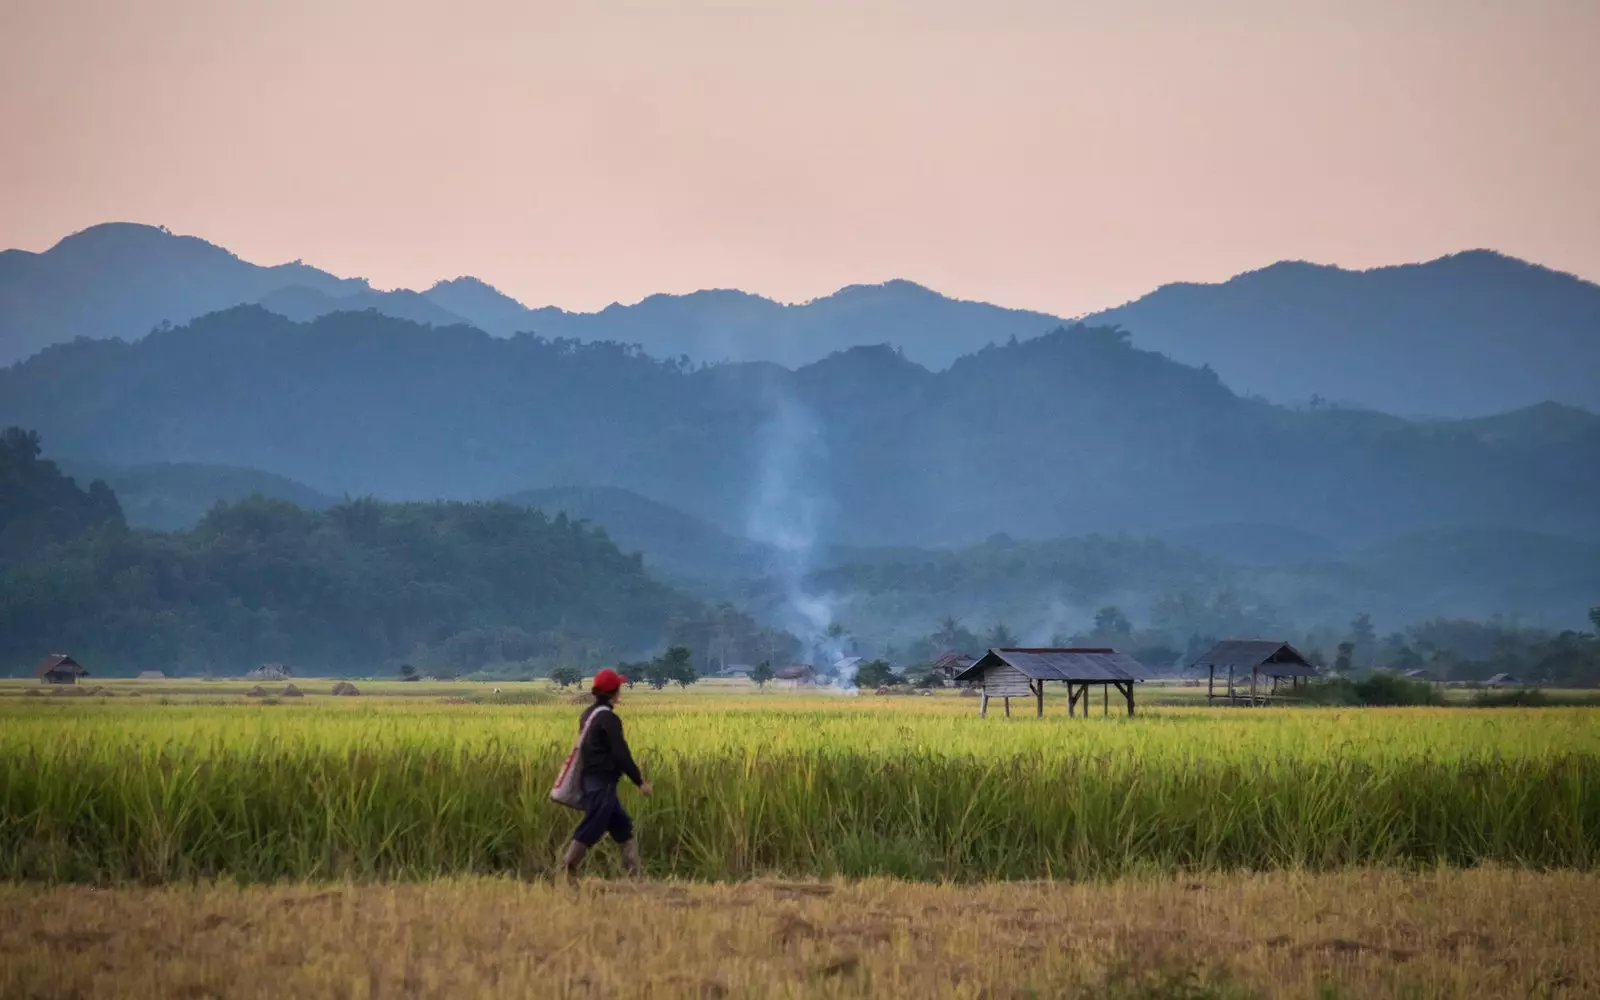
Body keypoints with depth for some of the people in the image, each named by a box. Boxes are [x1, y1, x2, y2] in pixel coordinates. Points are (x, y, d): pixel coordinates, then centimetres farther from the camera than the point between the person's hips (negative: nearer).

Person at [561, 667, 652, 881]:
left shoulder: (588, 714, 12)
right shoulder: (608, 719, -16)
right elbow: (621, 754, -18)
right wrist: (640, 781, -11)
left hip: (591, 780, 10)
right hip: (602, 784, -10)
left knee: (622, 826, 14)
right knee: (591, 830, -7)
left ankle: (633, 873, 15)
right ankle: (568, 869, -7)